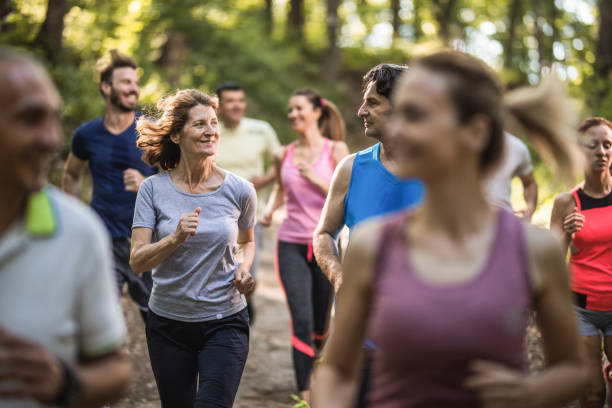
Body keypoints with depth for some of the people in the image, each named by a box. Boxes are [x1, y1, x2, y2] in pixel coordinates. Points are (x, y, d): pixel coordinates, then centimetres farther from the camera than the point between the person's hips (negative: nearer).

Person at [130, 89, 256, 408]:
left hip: (225, 323, -1)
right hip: (168, 324, 1)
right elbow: (137, 262, -12)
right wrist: (175, 238, -29)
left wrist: (244, 269, -5)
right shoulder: (154, 189, -6)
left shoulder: (239, 190, -4)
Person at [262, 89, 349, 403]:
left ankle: (314, 368, 41)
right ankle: (304, 394, -6)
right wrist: (269, 211, 7)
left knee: (321, 320, 12)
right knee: (301, 319, -11)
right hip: (291, 244, 1)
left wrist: (316, 180, -20)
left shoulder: (336, 150, -2)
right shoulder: (283, 155, 6)